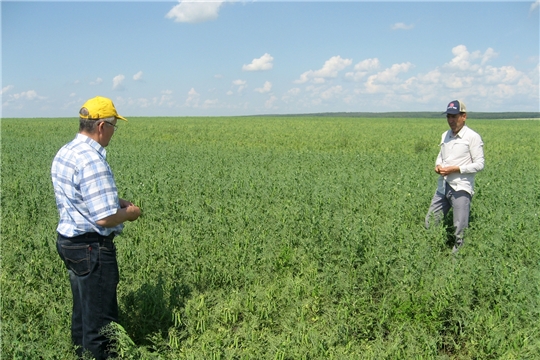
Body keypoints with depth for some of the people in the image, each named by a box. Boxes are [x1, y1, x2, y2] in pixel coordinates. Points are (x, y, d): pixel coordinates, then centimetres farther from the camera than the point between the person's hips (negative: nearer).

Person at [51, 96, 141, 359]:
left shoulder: (64, 153, 6)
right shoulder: (92, 161, -25)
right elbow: (105, 219, -28)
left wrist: (114, 201, 11)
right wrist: (129, 213, -8)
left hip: (68, 240, 10)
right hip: (92, 248, -10)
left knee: (83, 309, 24)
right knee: (100, 317, 4)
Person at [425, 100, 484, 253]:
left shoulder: (473, 137, -7)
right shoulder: (445, 135, 13)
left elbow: (479, 164, -9)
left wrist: (455, 169, -17)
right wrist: (437, 165, 1)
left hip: (461, 188, -7)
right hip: (443, 187, 7)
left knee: (460, 230, 0)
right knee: (429, 223, 9)